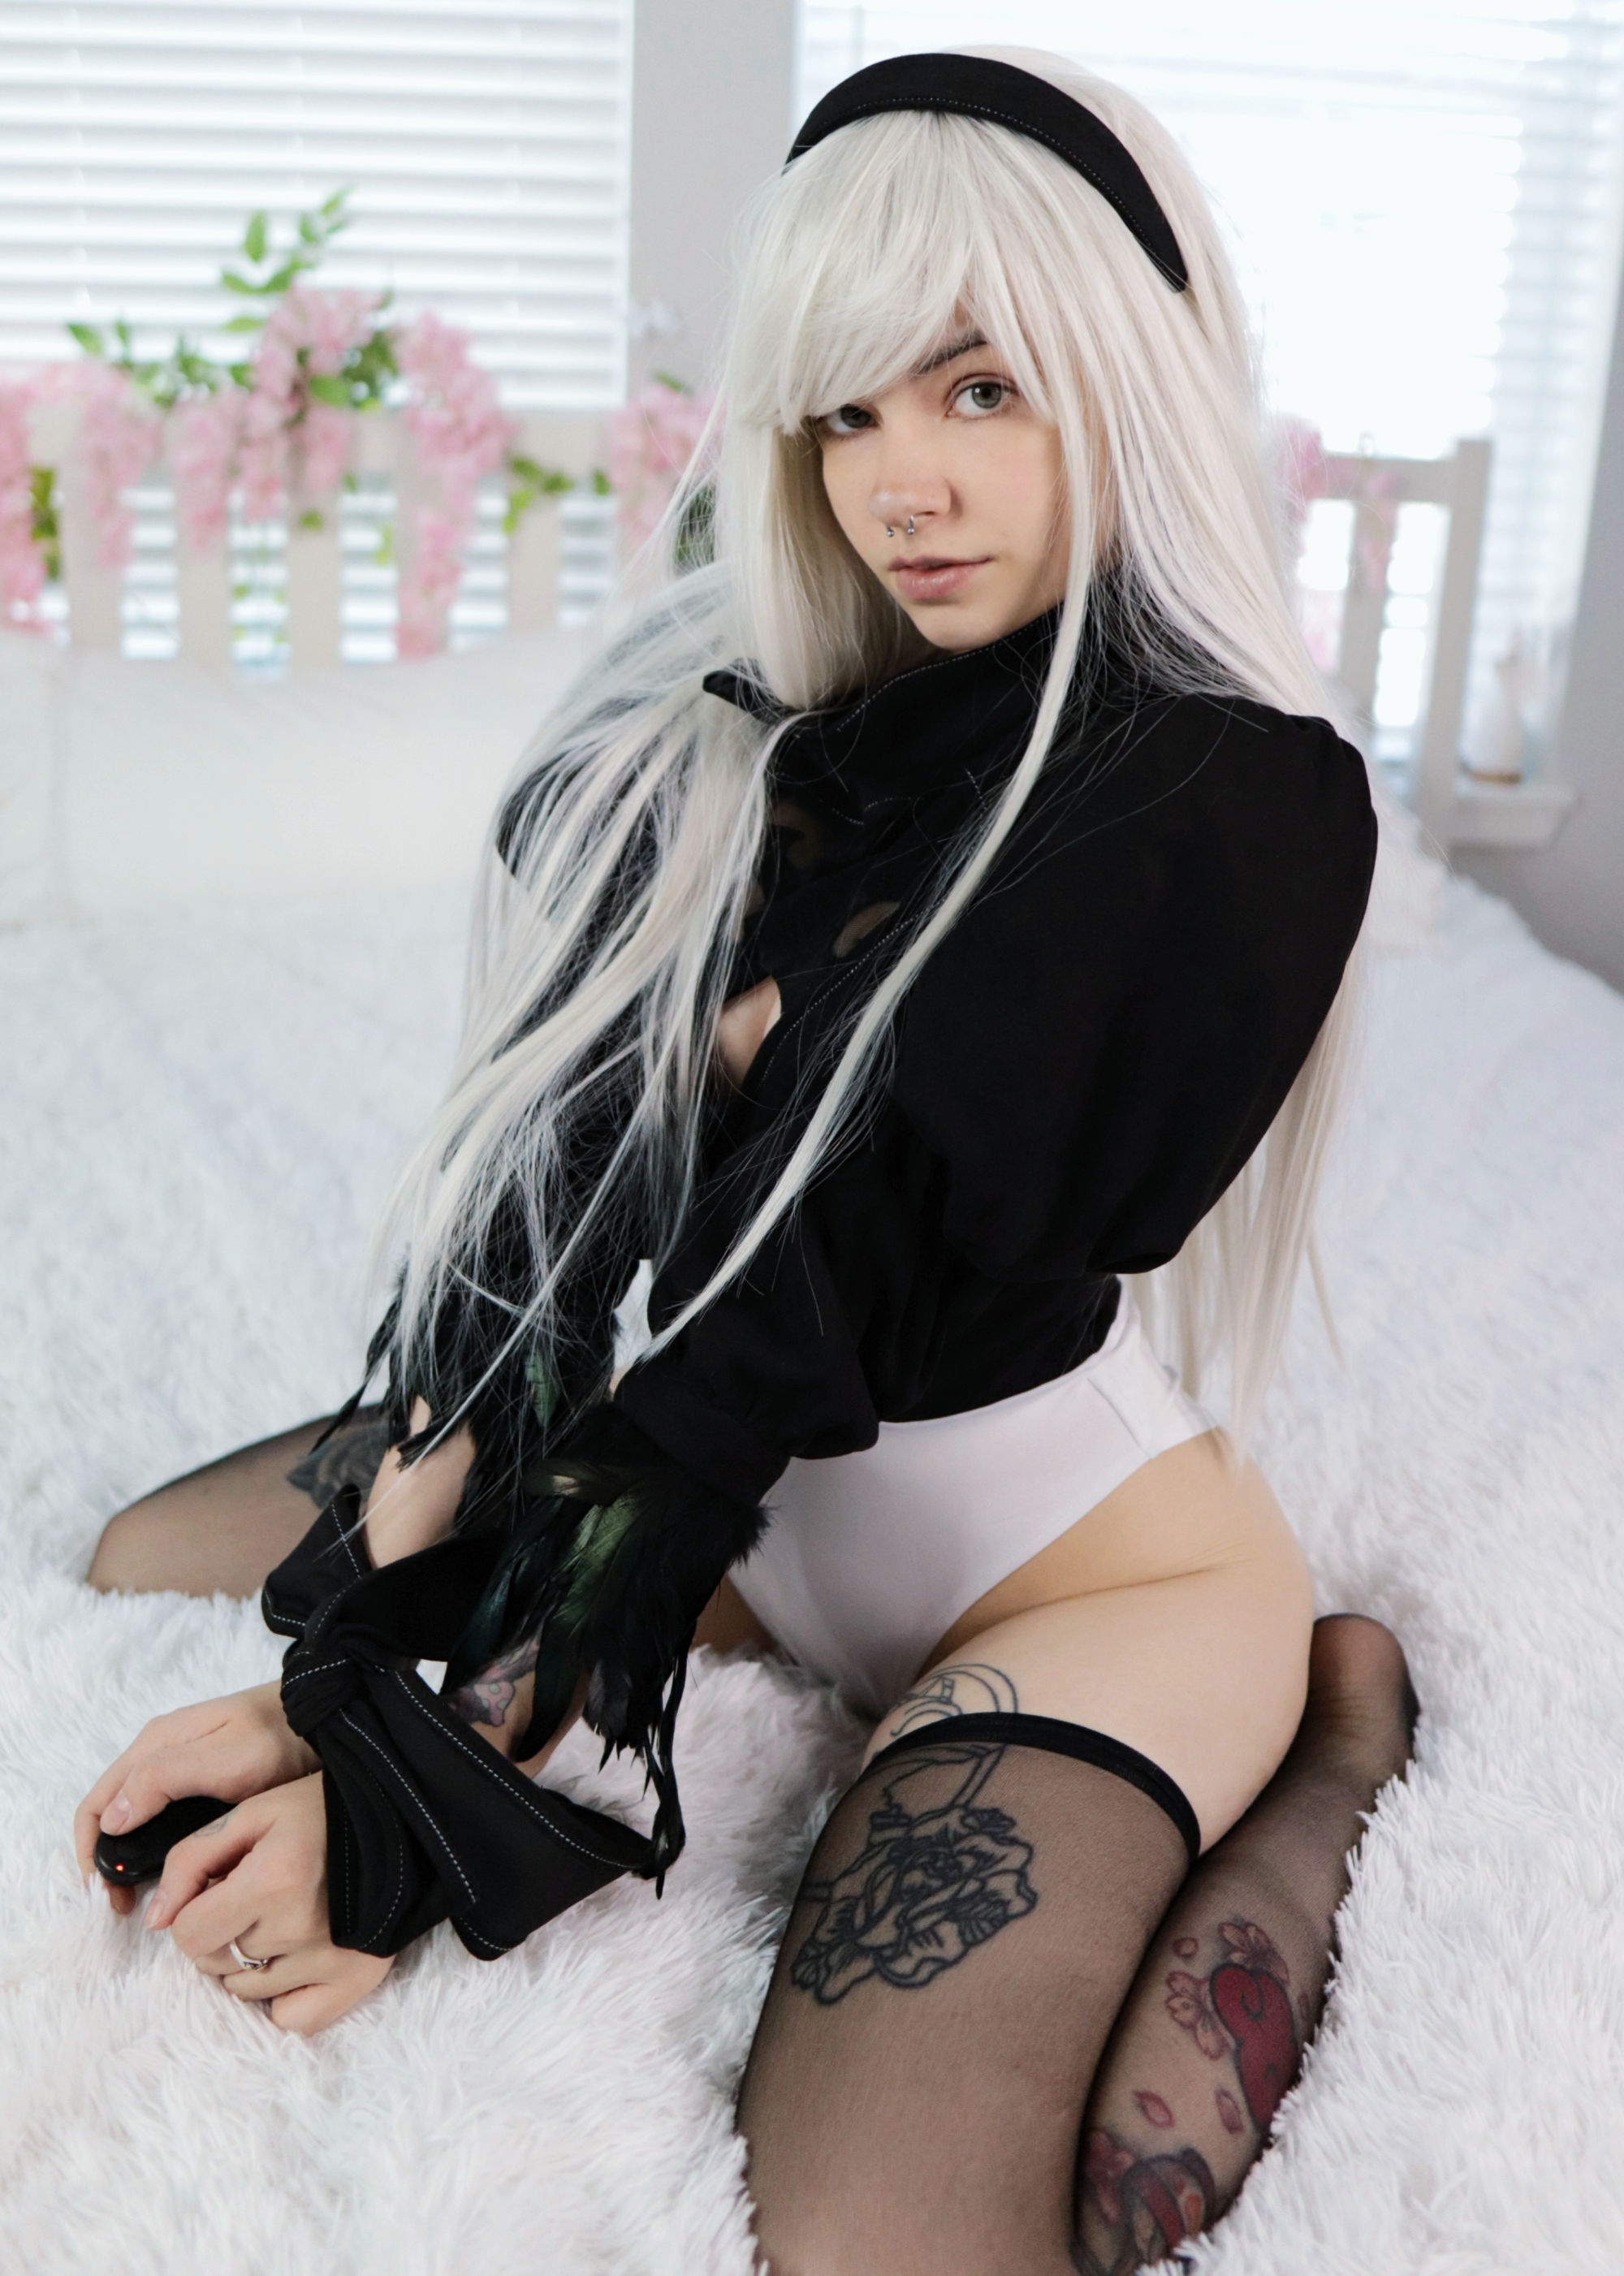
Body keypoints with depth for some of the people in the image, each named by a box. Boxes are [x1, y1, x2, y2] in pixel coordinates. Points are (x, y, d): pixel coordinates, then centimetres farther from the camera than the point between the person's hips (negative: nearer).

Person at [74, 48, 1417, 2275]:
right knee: (135, 1574, 13)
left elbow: (853, 1300, -25)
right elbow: (557, 1170, -7)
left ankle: (1319, 1728, 2)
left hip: (1067, 1541, -7)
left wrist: (423, 1794, -22)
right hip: (740, 1449, 7)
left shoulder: (1236, 795, -21)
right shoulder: (752, 711, -3)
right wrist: (361, 1629, -16)